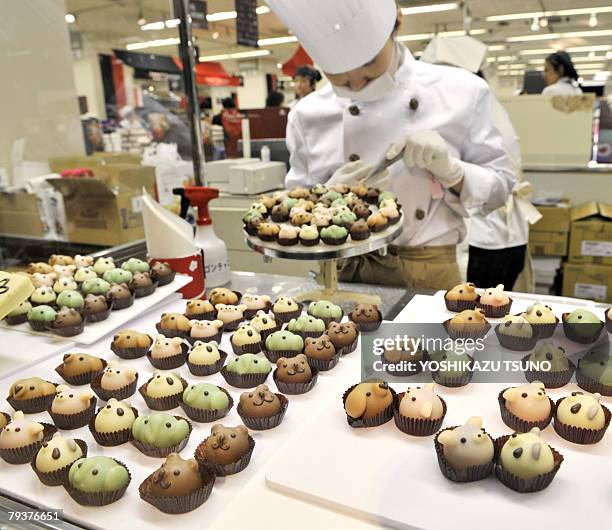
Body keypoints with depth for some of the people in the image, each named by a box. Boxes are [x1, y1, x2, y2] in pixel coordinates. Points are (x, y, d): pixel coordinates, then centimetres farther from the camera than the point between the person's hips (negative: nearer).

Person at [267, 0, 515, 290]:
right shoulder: (309, 115, -5)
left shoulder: (460, 92, -6)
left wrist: (448, 168, -19)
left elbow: (500, 187, 0)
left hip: (431, 271, 0)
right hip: (341, 272, 1)